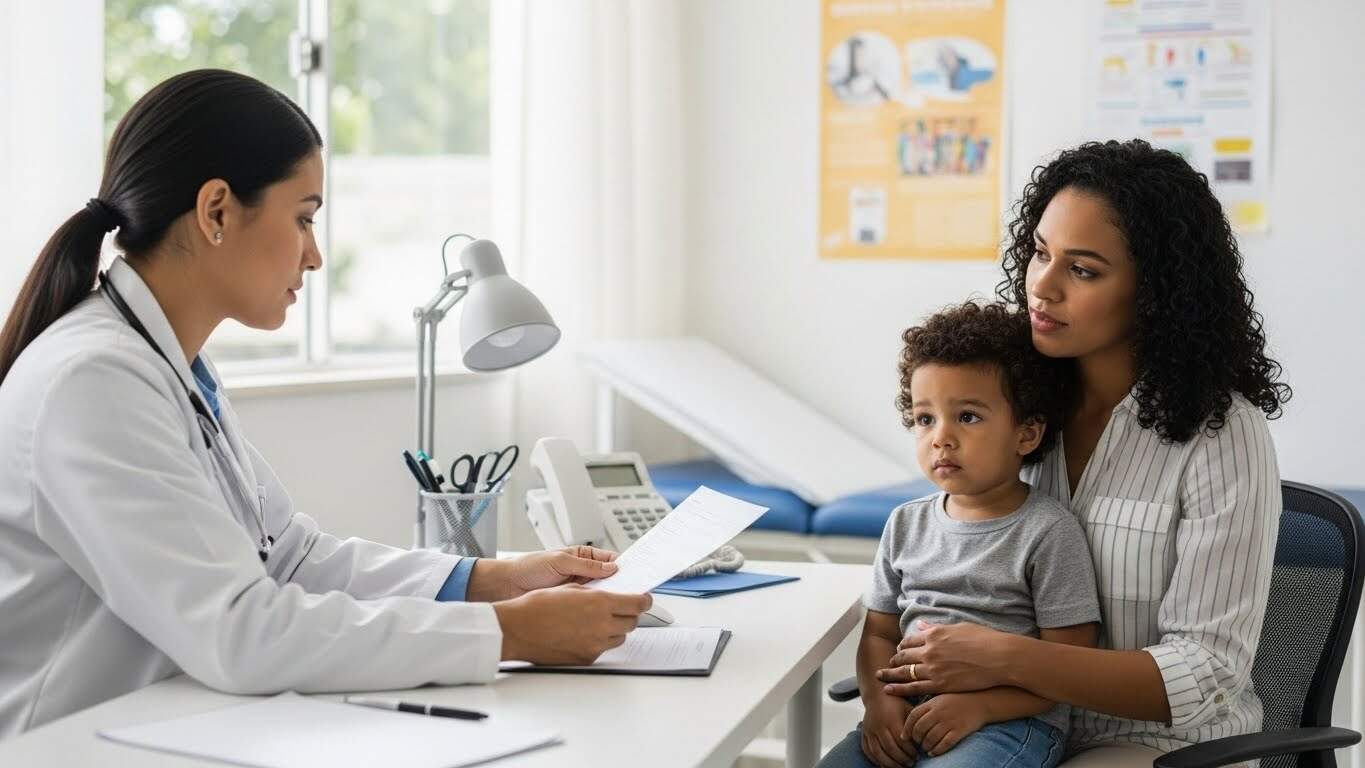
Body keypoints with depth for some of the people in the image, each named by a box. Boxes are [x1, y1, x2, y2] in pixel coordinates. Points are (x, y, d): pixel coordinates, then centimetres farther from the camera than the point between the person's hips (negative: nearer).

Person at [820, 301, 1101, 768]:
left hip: (1012, 717, -5)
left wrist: (978, 704, -21)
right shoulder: (907, 524, 12)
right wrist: (879, 700, -6)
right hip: (907, 714, 5)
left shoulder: (1048, 532, -6)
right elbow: (879, 633, 15)